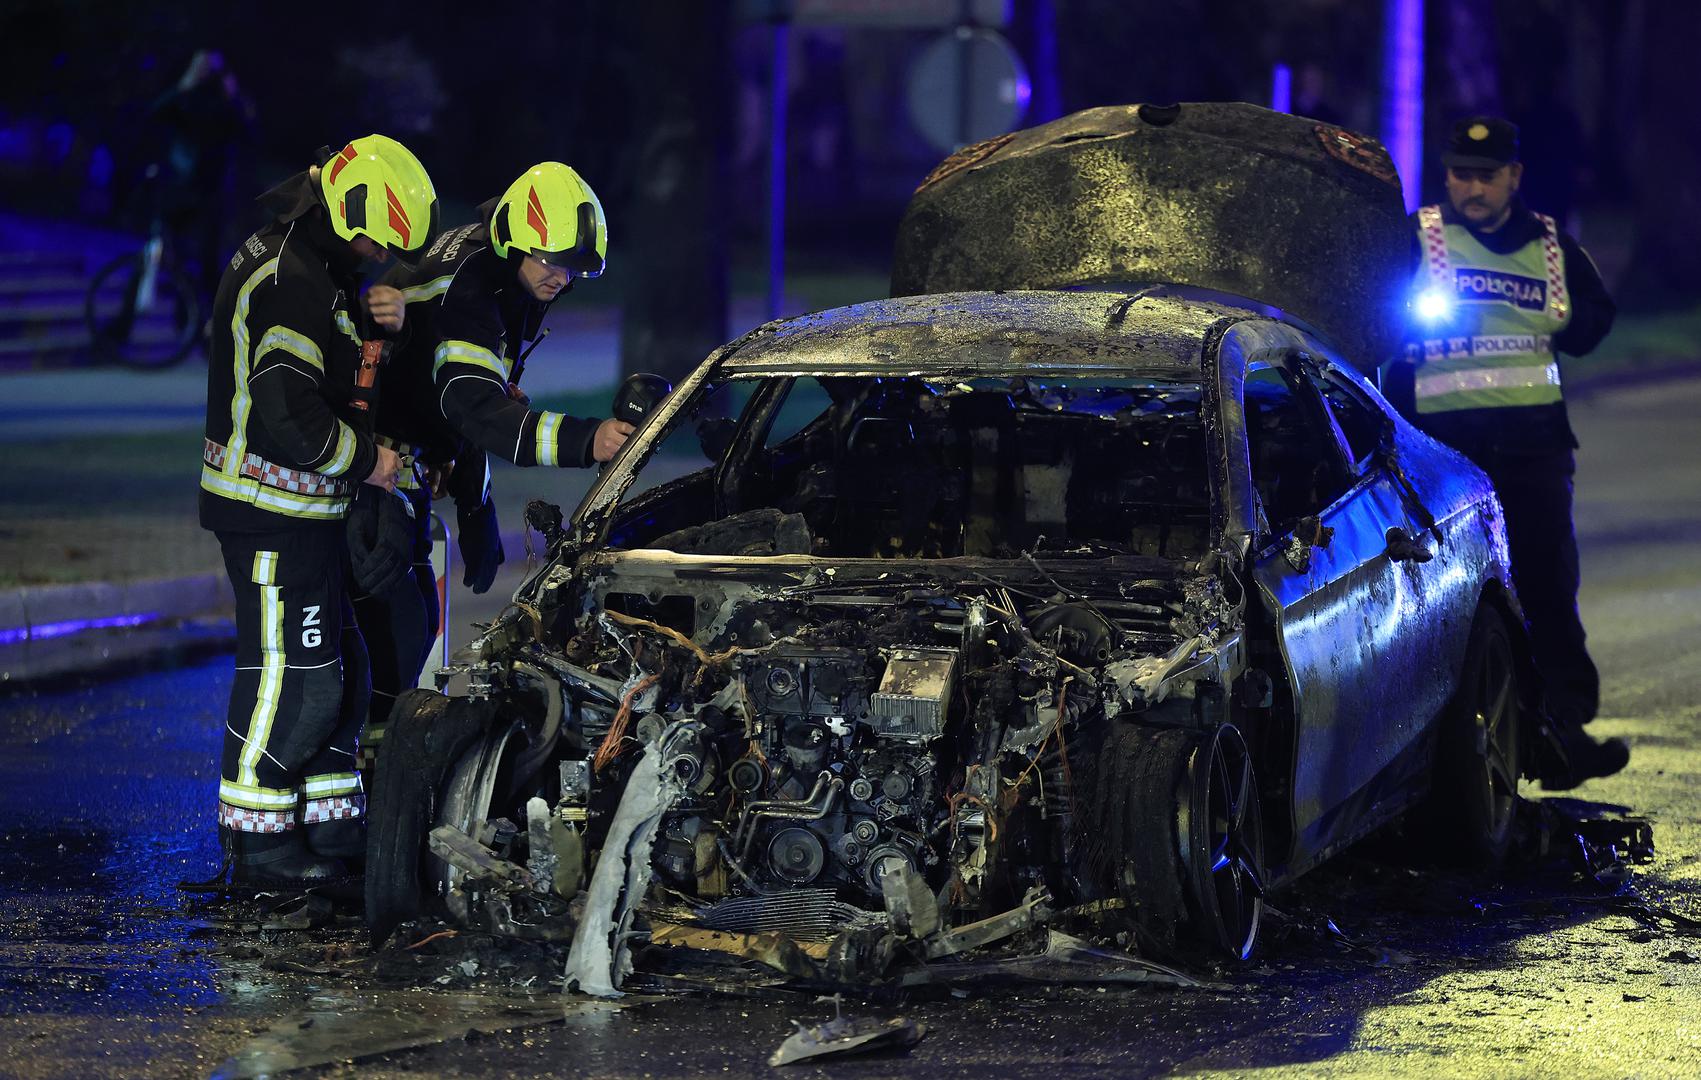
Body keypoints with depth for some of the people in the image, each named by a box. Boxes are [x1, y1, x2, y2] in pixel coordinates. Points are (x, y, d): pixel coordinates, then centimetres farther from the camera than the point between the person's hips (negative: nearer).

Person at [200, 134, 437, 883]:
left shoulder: (311, 264, 12)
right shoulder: (291, 281, -21)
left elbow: (334, 356, 24)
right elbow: (285, 413, -29)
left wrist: (381, 323, 3)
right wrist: (365, 460, -16)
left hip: (303, 510, 11)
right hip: (275, 512, -11)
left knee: (339, 671, 15)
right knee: (287, 678, -6)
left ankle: (329, 823, 23)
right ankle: (256, 842, 2)